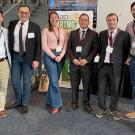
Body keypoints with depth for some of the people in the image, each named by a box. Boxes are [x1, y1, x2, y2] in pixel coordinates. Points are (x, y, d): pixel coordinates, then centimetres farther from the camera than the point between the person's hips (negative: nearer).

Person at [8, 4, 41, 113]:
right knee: (15, 81, 9)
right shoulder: (12, 24, 3)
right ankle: (18, 102, 31)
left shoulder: (35, 27, -5)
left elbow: (38, 45, -5)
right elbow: (9, 40, 8)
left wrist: (36, 59, -11)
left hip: (27, 57, -2)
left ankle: (25, 104, 22)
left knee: (26, 82, 6)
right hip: (15, 56, 3)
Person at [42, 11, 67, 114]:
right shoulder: (46, 30, -1)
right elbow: (44, 46, -7)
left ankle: (50, 101, 24)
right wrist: (54, 56, -12)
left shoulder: (63, 31, 10)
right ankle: (56, 103, 2)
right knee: (54, 80, -8)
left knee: (54, 79, 10)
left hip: (61, 56, 4)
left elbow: (65, 46, 6)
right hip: (50, 56, -4)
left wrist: (60, 56, -9)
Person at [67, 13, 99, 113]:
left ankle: (86, 104, 21)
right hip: (74, 63, 2)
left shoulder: (93, 34, 4)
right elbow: (69, 47, 7)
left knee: (87, 85, 6)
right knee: (74, 85, 8)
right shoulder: (73, 33, 12)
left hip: (87, 63, -2)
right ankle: (74, 103, 22)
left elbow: (95, 49, -2)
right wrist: (73, 59, -7)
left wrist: (86, 60, -12)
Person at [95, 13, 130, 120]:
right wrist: (102, 57, 6)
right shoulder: (102, 34, 8)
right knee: (101, 89, 9)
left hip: (116, 67, -2)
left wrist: (121, 63, -1)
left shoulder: (124, 35, -2)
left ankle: (113, 109, 27)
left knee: (115, 90, 9)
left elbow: (126, 51, 1)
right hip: (103, 65, 3)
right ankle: (102, 108, 25)